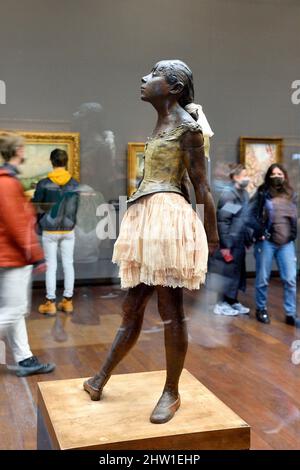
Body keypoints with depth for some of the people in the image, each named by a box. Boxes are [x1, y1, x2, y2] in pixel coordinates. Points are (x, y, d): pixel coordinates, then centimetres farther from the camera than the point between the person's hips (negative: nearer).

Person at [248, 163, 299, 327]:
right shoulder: (262, 193, -2)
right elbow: (251, 215, -7)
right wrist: (260, 232, -14)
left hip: (287, 243, 4)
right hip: (266, 242, -3)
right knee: (263, 279, 6)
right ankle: (261, 309, 23)